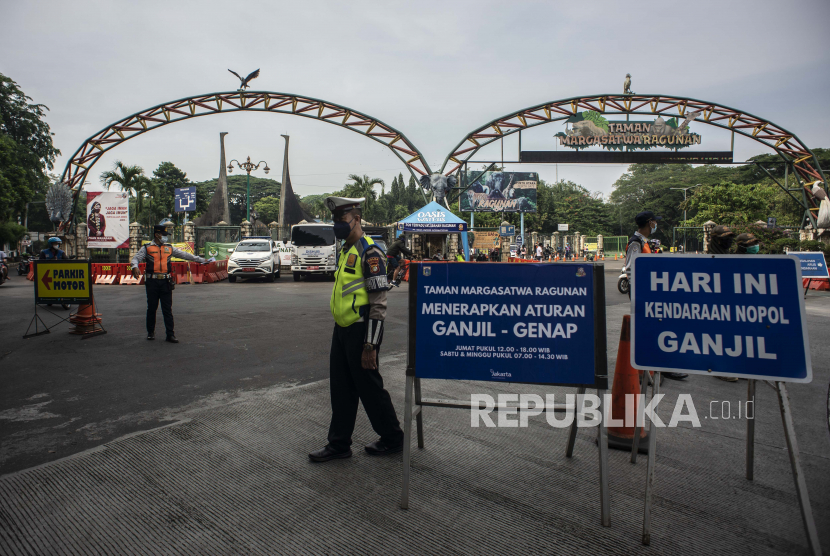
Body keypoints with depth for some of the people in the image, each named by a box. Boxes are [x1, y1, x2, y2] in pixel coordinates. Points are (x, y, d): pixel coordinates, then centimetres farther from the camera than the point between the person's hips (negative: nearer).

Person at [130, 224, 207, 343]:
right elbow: (135, 259, -4)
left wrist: (201, 260, 13)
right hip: (152, 282, -2)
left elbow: (184, 254, 15)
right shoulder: (146, 248, 4)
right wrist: (135, 267, -27)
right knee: (151, 308, 8)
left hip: (165, 282, 2)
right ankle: (151, 332, 23)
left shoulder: (169, 248, 13)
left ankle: (170, 334, 2)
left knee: (168, 310, 0)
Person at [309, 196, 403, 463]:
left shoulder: (369, 252, -16)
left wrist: (370, 345, -21)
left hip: (360, 331, -9)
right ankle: (339, 443, 27)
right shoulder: (346, 250, 14)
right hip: (342, 330, 9)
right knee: (341, 389, 15)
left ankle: (393, 439, 23)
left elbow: (378, 303, -19)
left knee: (369, 388, 4)